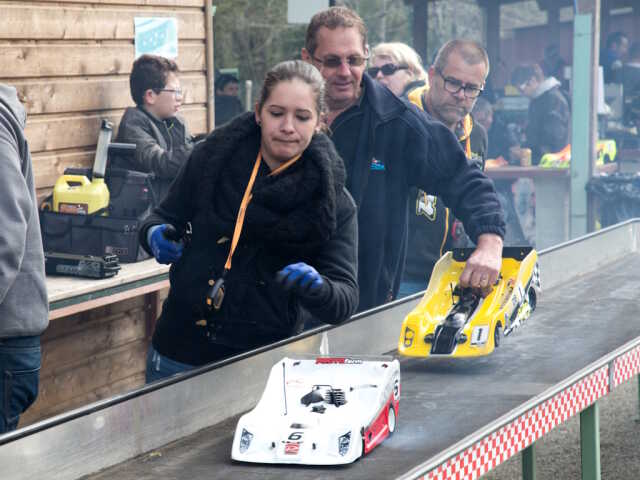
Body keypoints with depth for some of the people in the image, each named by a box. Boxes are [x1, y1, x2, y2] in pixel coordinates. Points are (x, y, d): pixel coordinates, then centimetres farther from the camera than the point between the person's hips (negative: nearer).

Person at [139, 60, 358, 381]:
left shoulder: (333, 201, -7)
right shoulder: (213, 157, -2)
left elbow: (346, 299, -12)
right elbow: (166, 218, 10)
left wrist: (316, 288, -34)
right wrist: (155, 234, -13)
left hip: (264, 363, -1)